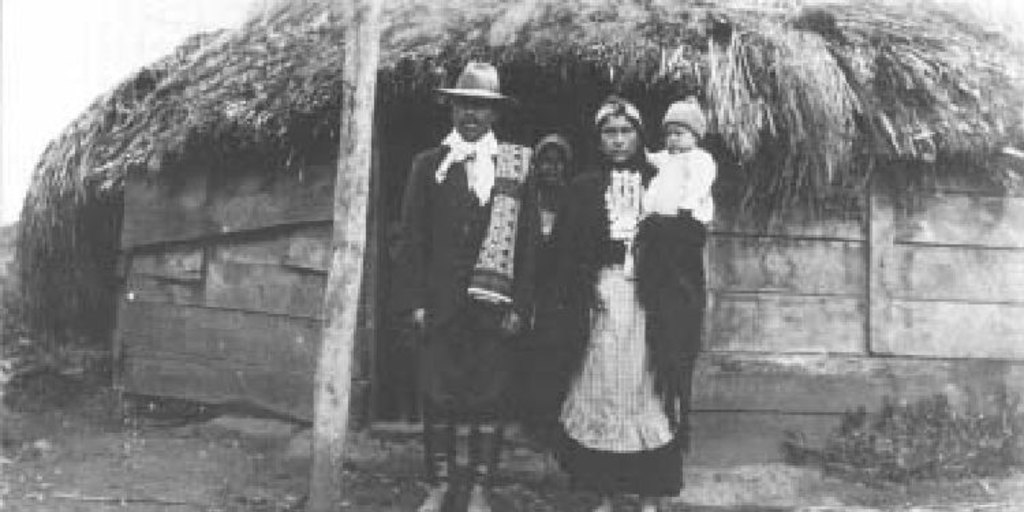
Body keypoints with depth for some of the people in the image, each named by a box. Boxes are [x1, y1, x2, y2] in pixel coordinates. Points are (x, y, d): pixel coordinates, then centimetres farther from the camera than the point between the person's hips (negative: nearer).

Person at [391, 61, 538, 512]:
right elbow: (412, 237, 4)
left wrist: (520, 305, -5)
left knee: (490, 399, 4)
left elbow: (526, 241, 2)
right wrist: (414, 301, -3)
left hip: (495, 305, -1)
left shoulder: (516, 166, 5)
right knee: (438, 398, 5)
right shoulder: (428, 164, 7)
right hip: (441, 305, 1)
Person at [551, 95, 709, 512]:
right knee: (599, 395, 1)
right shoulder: (584, 189, 9)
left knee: (650, 392, 0)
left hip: (650, 306, 0)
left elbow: (691, 236, 1)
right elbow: (565, 250, 3)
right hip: (600, 303, 1)